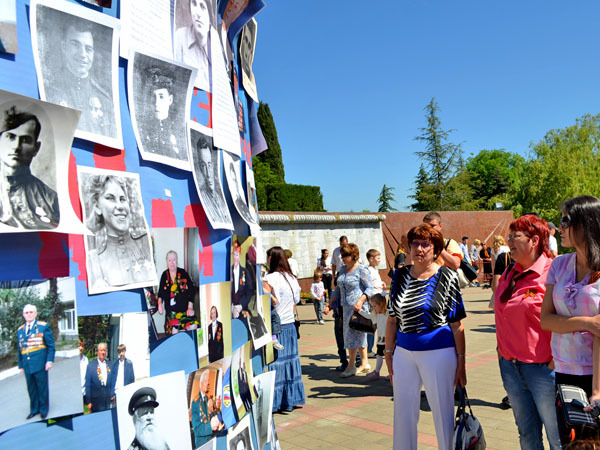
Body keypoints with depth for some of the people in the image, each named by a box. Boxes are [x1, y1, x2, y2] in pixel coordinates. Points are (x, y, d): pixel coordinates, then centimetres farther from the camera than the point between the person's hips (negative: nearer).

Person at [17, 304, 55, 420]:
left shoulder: (43, 326, -1)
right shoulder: (20, 330, 12)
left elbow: (51, 345, -2)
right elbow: (20, 349, 17)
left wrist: (50, 360, -11)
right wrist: (20, 365, 15)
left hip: (40, 364, -4)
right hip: (27, 366, 4)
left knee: (42, 388, 4)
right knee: (31, 389, 11)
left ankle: (43, 410, 18)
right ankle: (34, 409, 26)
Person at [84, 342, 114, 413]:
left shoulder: (110, 365, 7)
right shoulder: (91, 365, -2)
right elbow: (87, 385, -1)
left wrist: (112, 395, 3)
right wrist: (88, 401, -3)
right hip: (96, 401, -2)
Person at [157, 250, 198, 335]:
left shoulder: (183, 273, 2)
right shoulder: (164, 275, 8)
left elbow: (191, 290, 0)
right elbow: (161, 293, 14)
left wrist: (190, 307, -6)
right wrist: (160, 303, -5)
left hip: (185, 309, -1)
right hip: (171, 311, 1)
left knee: (193, 327, -18)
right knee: (174, 332, -12)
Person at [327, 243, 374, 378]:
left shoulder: (361, 269, -10)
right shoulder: (343, 269, 13)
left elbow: (370, 288, -12)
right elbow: (338, 289, 18)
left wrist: (360, 301, -26)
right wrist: (330, 304, 12)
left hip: (358, 307, -8)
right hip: (346, 307, 8)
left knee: (353, 334, -3)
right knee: (359, 335, 13)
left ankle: (351, 366, 7)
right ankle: (365, 363, 23)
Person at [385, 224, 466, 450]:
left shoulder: (447, 277, -5)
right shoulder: (400, 276, 5)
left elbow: (457, 324, -5)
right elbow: (392, 319, 9)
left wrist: (461, 362, -6)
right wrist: (388, 353, 8)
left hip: (439, 353, -4)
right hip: (404, 353, 4)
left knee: (443, 414, 8)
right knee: (403, 414, 13)